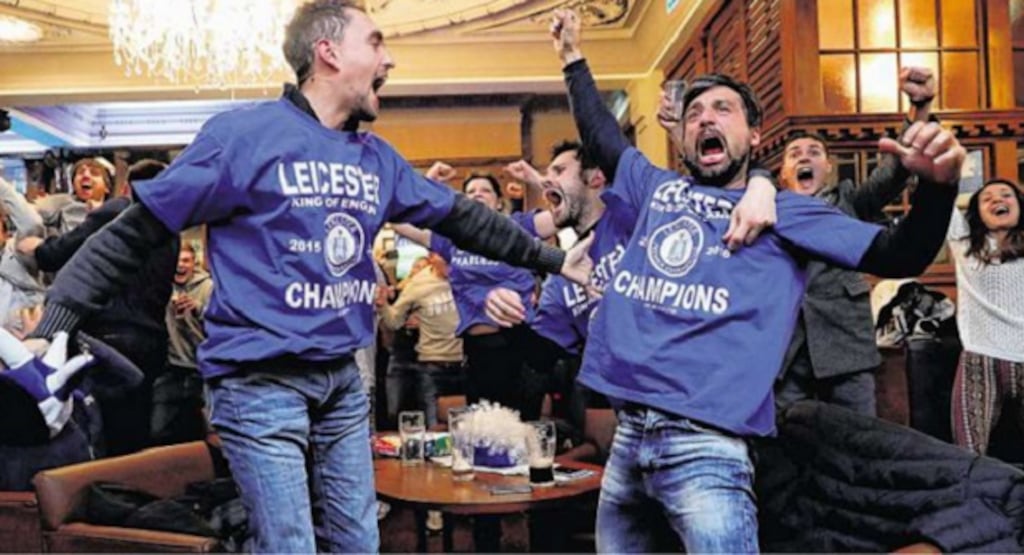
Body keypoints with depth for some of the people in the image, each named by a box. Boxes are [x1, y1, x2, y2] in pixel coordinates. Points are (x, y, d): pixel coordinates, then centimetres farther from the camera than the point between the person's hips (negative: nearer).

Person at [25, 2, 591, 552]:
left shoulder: (377, 157, 9)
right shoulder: (243, 134, -11)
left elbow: (461, 217, 18)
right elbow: (136, 231, -10)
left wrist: (551, 258, 21)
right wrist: (54, 320, -16)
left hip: (343, 379, 7)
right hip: (260, 381, -7)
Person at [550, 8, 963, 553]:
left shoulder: (783, 211, 6)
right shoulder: (658, 188, 17)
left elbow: (898, 255, 1)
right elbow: (601, 136, 32)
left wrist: (936, 184, -17)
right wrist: (572, 56, 36)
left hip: (704, 446, -5)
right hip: (628, 436, 5)